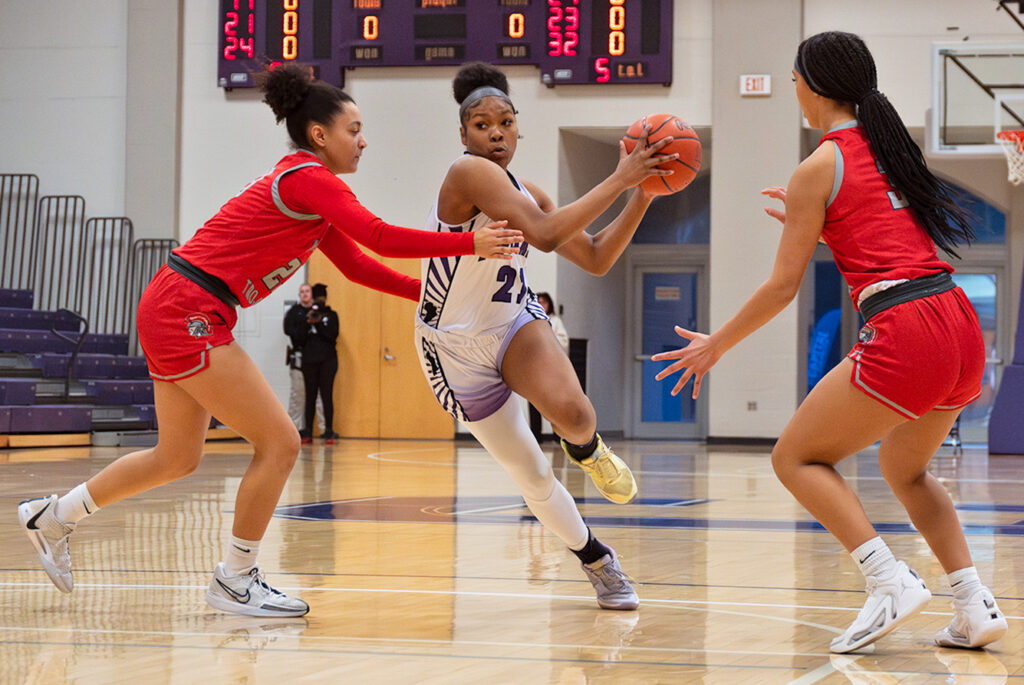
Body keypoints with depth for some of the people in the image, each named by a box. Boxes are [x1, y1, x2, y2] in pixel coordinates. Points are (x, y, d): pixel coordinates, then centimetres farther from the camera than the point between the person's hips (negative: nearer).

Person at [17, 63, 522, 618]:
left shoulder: (307, 186, 17)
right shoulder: (308, 178, -13)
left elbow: (357, 265, 20)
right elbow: (382, 239, -23)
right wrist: (472, 244, -21)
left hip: (174, 313, 10)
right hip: (188, 315, -10)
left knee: (178, 458, 21)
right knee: (279, 443, -7)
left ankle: (53, 516, 34)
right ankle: (236, 582, 4)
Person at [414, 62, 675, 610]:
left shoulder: (526, 193, 3)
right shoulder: (469, 173, -21)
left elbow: (596, 259, 5)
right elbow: (544, 235, -33)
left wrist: (641, 196, -7)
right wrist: (618, 180, -32)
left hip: (515, 322, 5)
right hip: (458, 344, -4)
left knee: (572, 414, -29)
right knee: (531, 477, 4)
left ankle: (586, 450, 8)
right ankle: (598, 563, 27)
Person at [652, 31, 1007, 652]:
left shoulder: (819, 168, -2)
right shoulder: (890, 144, 18)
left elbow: (783, 286, 0)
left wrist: (716, 345, 12)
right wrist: (813, 222, 38)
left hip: (904, 335, -8)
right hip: (962, 327, 8)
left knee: (796, 458, 6)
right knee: (904, 468, 27)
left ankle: (891, 580, -9)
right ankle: (976, 606, 13)